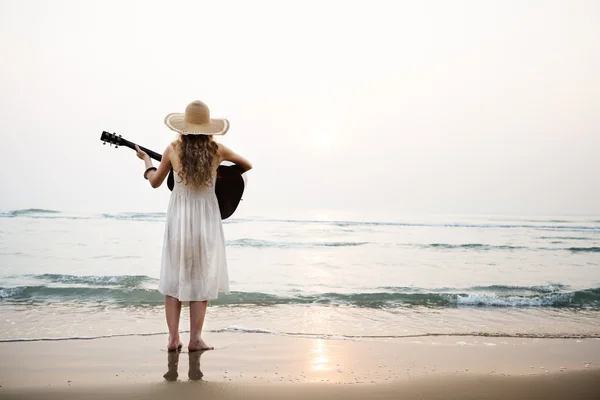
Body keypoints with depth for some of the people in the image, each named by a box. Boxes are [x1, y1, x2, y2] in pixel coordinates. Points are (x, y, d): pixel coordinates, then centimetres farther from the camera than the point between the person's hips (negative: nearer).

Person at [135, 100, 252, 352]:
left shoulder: (172, 150, -6)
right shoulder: (218, 151, -5)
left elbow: (155, 182, 7)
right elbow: (247, 165, 11)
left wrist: (146, 161, 24)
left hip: (178, 218, 0)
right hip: (206, 218, 0)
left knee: (174, 278, 12)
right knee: (201, 279, 9)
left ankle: (173, 338, 12)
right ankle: (195, 339, 11)